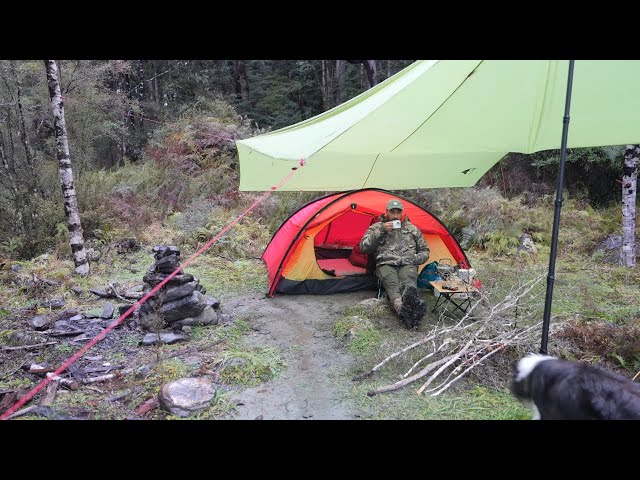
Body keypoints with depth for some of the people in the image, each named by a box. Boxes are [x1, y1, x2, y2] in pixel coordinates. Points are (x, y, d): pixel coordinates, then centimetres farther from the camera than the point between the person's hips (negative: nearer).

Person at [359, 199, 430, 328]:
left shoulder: (412, 229, 20)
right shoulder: (376, 227, 15)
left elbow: (425, 251, 24)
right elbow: (364, 248, 2)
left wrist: (415, 259, 0)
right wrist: (381, 231, -6)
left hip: (407, 265, 1)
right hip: (386, 264, -1)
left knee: (408, 282, -35)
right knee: (393, 285, -36)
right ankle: (405, 311, -64)